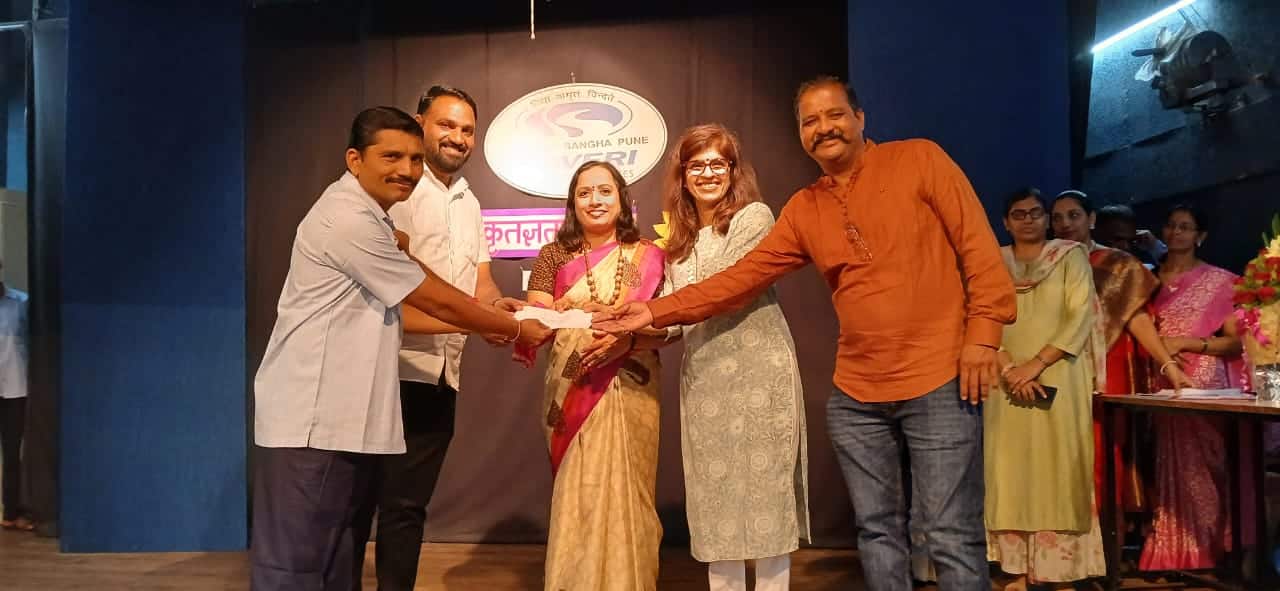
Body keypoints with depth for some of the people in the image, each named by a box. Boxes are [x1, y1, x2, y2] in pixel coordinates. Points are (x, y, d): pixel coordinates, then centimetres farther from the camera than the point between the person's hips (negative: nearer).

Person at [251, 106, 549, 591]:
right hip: (311, 423, -10)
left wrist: (482, 326, 12)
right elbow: (435, 300, -12)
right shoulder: (349, 220, -16)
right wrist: (516, 329, 0)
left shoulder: (364, 217, 17)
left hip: (338, 419, 10)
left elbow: (394, 311, 17)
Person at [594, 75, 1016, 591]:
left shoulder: (919, 159, -1)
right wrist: (658, 312, 0)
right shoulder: (802, 211, 10)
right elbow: (742, 277, 7)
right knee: (877, 531, 12)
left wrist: (983, 331, -12)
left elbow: (977, 244, -3)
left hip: (939, 380, -4)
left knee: (952, 537, 0)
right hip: (856, 395, 5)